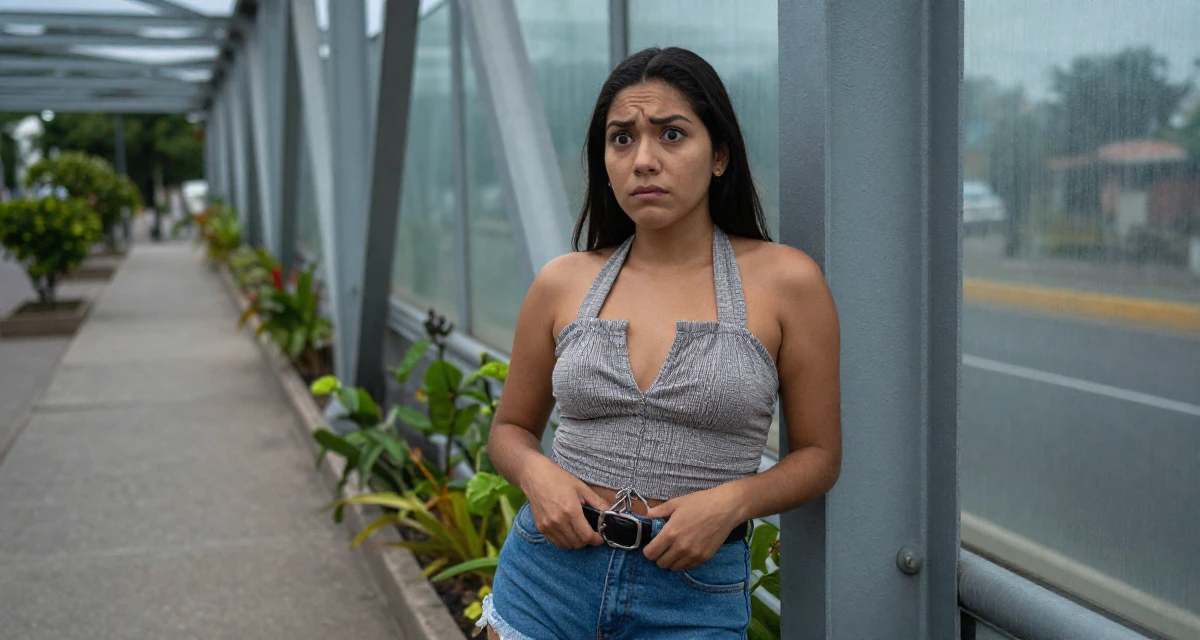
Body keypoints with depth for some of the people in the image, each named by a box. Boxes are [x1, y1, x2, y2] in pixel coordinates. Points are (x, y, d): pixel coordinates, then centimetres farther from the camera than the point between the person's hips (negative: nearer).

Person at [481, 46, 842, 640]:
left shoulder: (784, 280, -5)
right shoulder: (563, 283, 1)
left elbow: (819, 455, 1)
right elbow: (510, 428, 13)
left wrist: (733, 500, -16)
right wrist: (535, 473, -8)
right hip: (549, 574, 2)